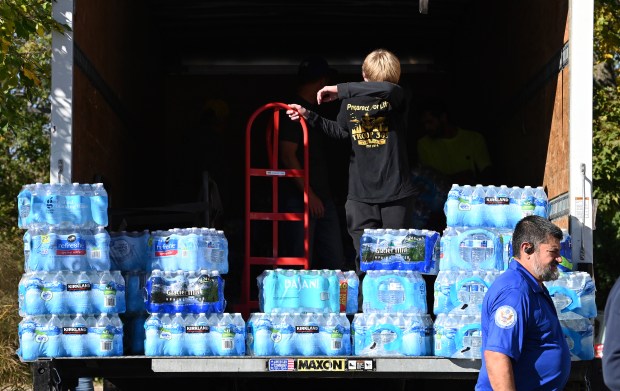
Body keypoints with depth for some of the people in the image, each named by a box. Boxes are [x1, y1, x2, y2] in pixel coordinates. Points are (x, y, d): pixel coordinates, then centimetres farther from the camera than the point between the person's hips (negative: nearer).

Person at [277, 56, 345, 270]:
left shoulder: (316, 111, 19)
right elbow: (288, 155, -15)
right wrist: (309, 194, -17)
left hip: (322, 197, 9)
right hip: (299, 199, -9)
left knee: (335, 260, 4)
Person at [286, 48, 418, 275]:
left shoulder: (395, 99, -7)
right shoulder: (350, 101, 4)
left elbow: (388, 89, -33)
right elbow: (341, 131, 23)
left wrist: (341, 90, -30)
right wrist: (309, 116, 15)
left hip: (395, 193, -2)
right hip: (361, 194, 2)